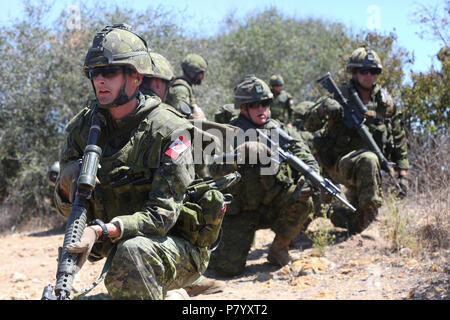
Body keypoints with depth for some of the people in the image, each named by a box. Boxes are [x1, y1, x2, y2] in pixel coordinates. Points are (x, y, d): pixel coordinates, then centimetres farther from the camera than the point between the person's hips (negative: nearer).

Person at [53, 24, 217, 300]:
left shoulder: (168, 129, -20)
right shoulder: (83, 126, -3)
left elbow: (162, 215, -25)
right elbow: (67, 208, 1)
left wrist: (100, 230, -38)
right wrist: (69, 190, -24)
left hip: (180, 248, -7)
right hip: (119, 245, 7)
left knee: (133, 251, -36)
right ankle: (174, 294, 45)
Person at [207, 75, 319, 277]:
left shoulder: (282, 131, 2)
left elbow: (307, 161, 0)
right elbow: (215, 168, -21)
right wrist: (243, 151, -37)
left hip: (272, 207, 3)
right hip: (240, 212, -3)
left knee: (301, 200, -27)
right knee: (229, 268, -15)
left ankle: (279, 249, -4)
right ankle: (218, 243, 22)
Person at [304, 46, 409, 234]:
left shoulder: (385, 102, 8)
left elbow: (399, 139, 15)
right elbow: (310, 126, -10)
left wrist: (402, 173, 9)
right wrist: (323, 109, -31)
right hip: (341, 164, -5)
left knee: (356, 224, 5)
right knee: (368, 160, -38)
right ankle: (370, 210, -30)